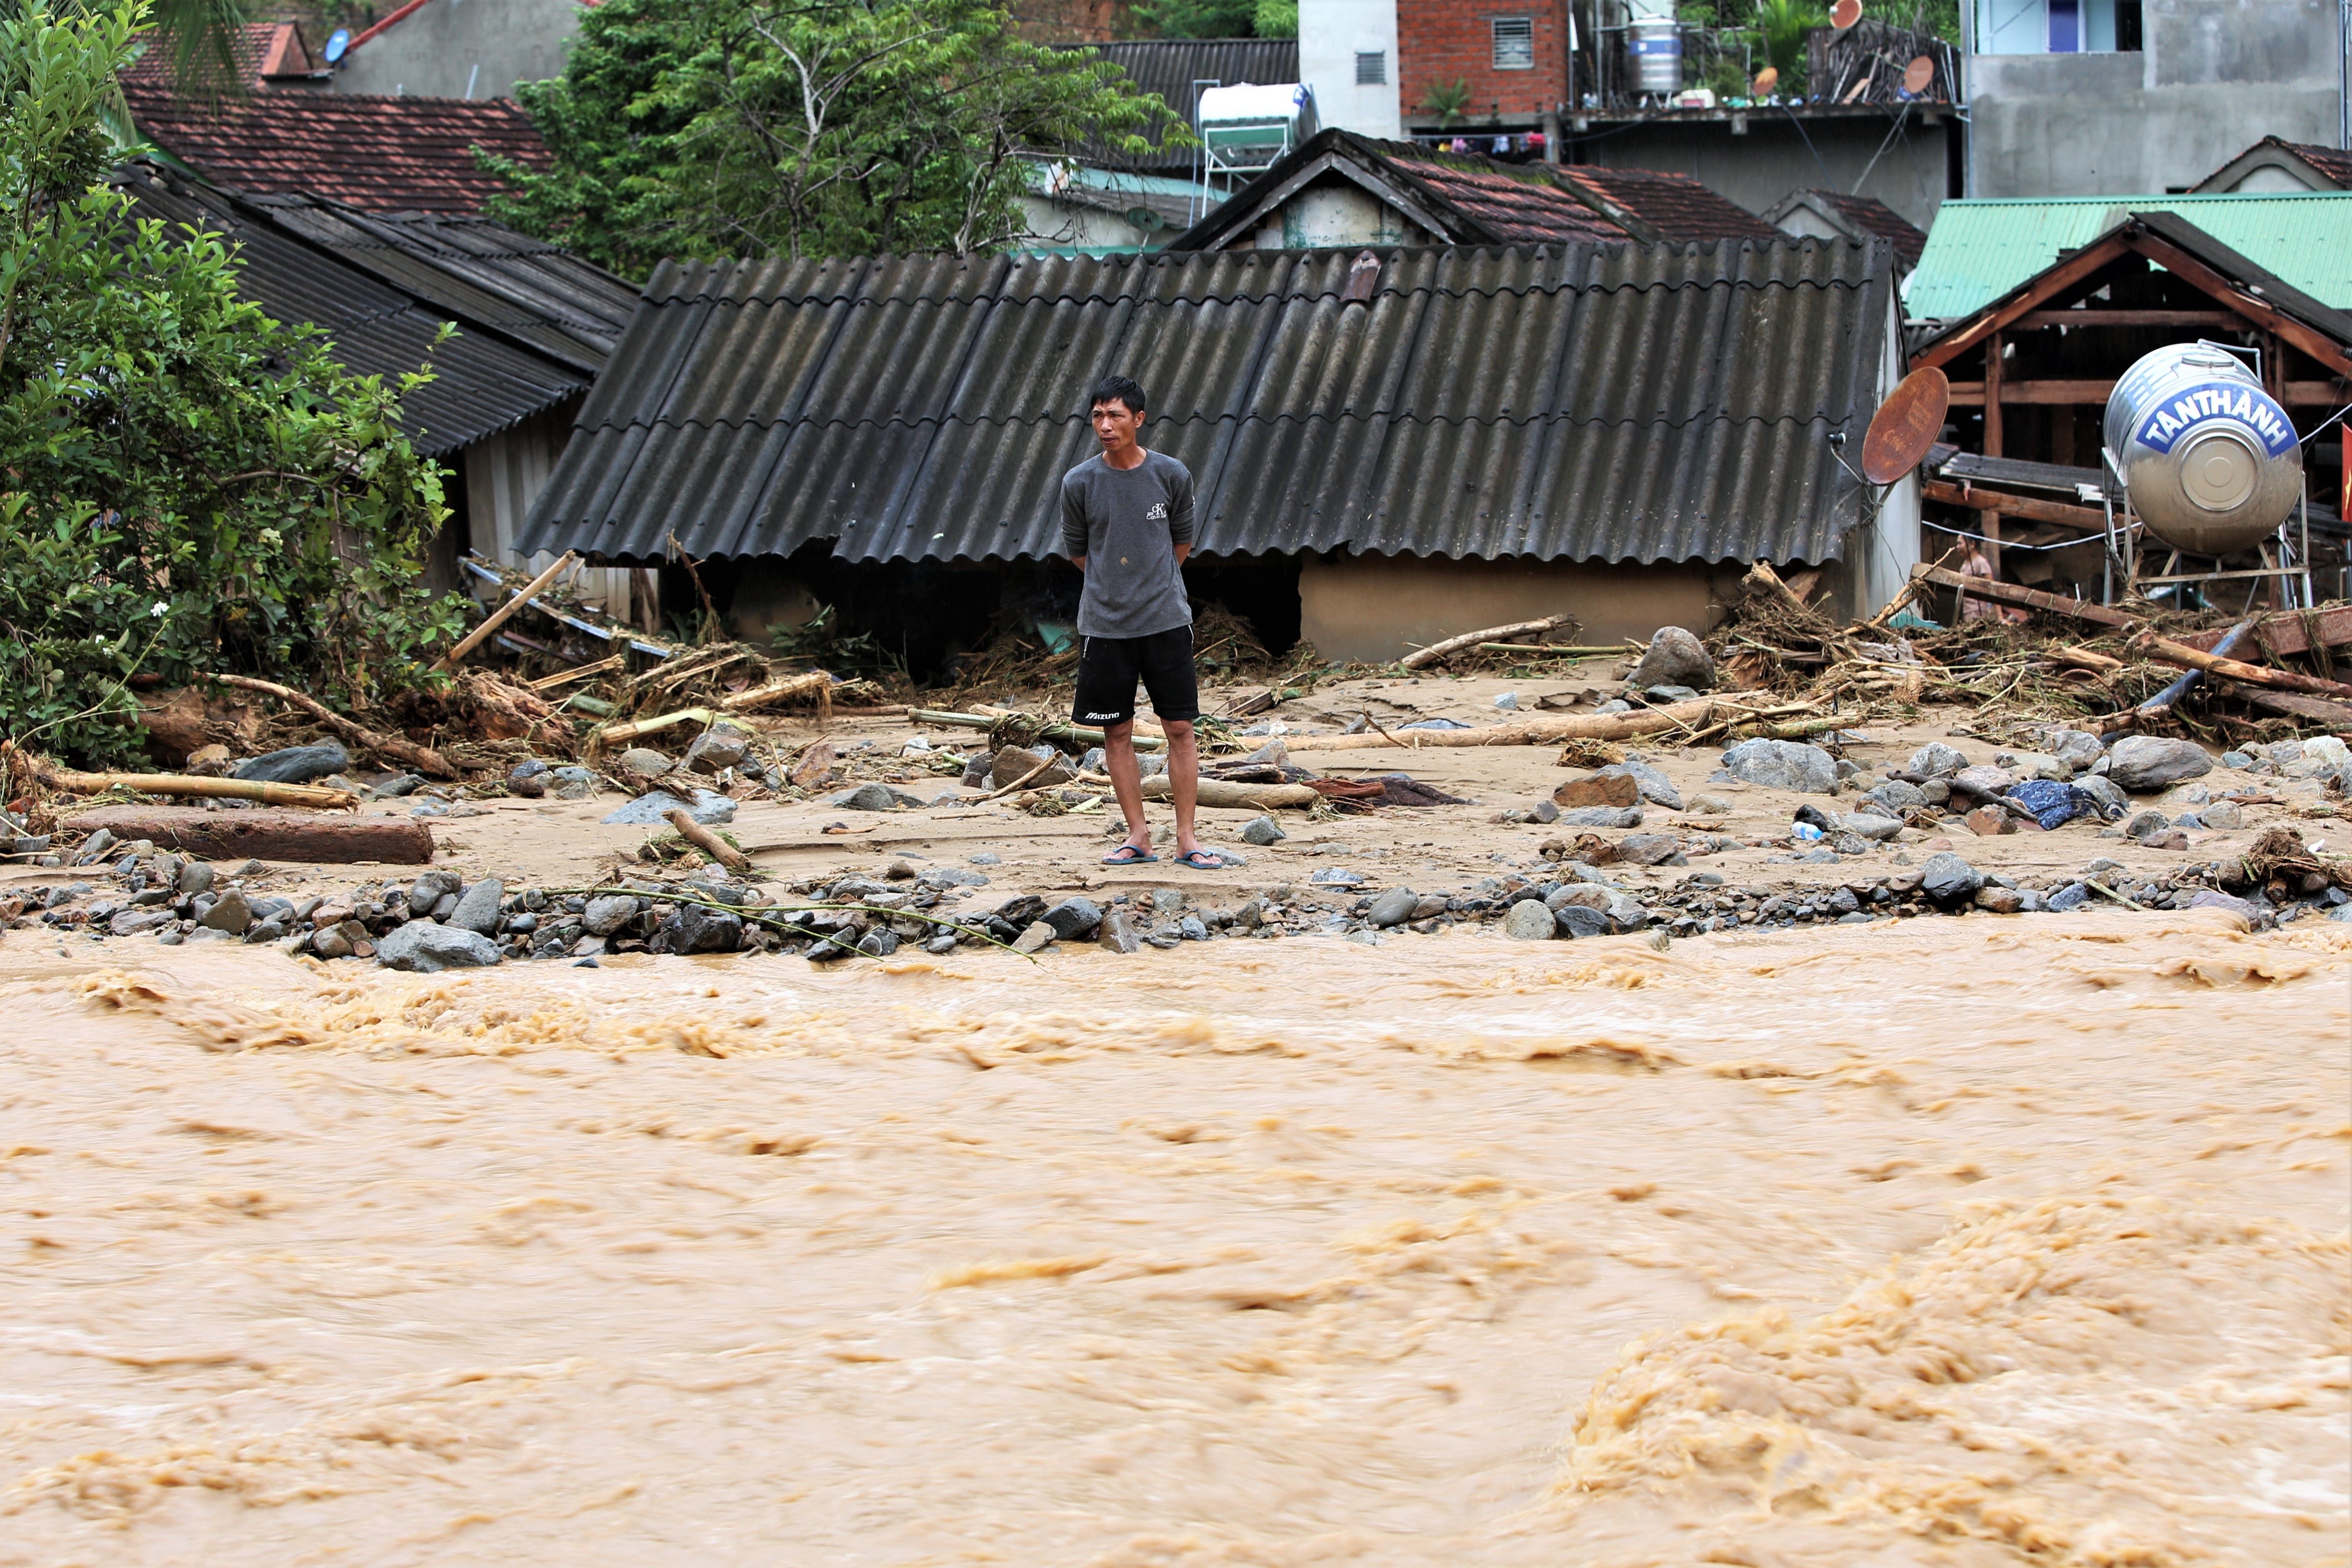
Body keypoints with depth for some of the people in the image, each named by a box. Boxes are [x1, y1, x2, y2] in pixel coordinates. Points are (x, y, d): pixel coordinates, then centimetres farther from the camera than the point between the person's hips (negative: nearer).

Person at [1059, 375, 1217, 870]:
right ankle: (1138, 837, 13)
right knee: (1117, 733, 4)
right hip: (1104, 624, 1)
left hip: (1166, 621, 0)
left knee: (1180, 728, -1)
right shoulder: (1079, 483, -3)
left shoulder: (1172, 475, -2)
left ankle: (1186, 838, 5)